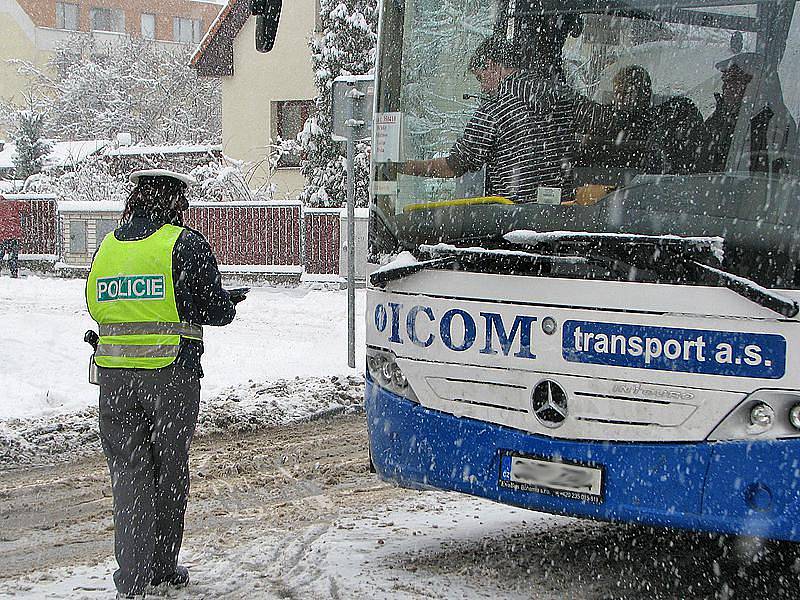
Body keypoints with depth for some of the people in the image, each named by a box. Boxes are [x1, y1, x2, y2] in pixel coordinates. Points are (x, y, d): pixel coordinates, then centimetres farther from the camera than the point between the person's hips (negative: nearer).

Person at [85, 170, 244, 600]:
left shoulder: (107, 247, 9)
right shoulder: (186, 245, -7)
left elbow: (95, 307, 14)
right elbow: (217, 310, -7)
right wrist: (229, 307, 16)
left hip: (114, 375, 3)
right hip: (171, 373, -3)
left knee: (128, 473, 7)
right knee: (170, 470, 12)